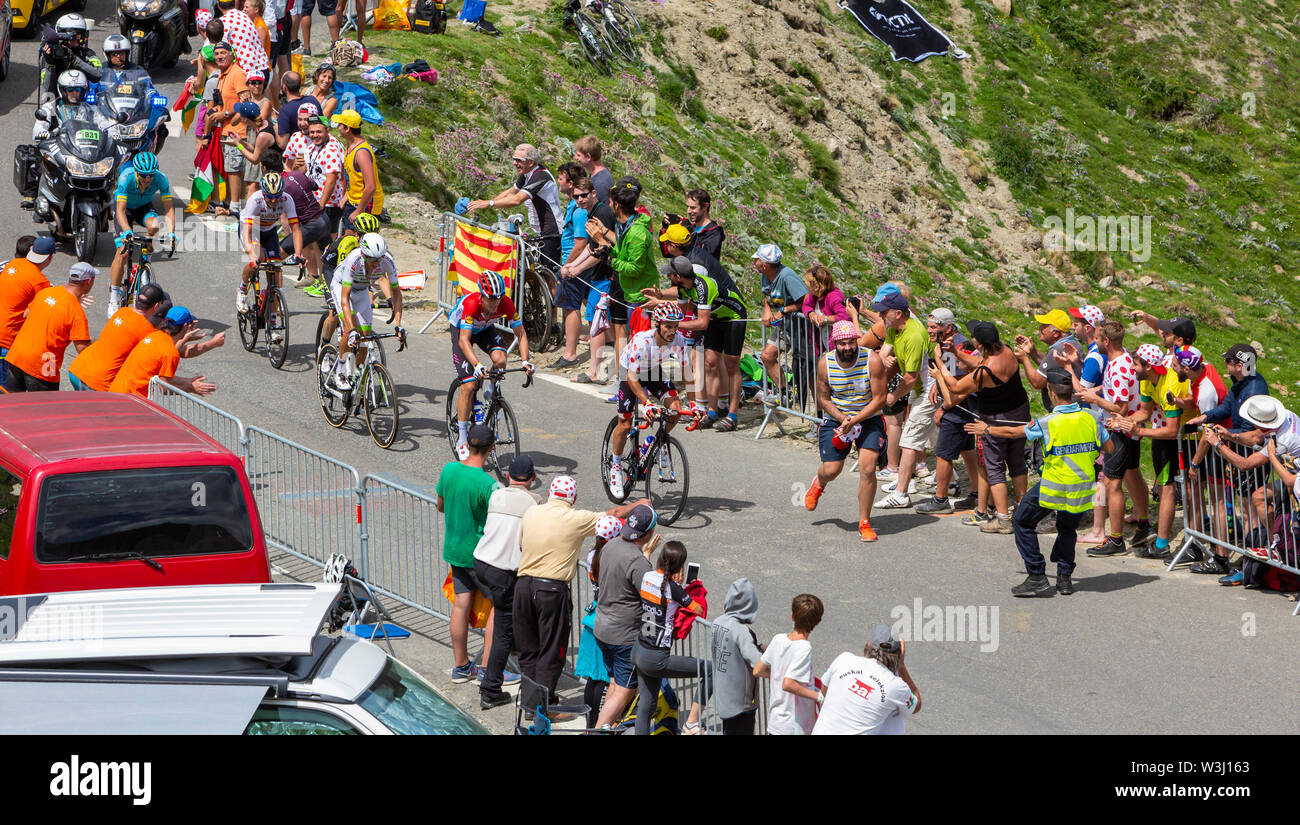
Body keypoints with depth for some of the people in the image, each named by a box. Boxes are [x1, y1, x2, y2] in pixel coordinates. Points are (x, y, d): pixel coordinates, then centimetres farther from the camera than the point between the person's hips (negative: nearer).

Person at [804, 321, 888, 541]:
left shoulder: (872, 361, -18)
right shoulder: (825, 363, -11)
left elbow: (879, 399, -15)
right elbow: (823, 399, -1)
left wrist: (854, 421, -22)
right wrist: (842, 419, -16)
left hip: (868, 419, -2)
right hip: (836, 419, 2)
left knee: (867, 469, -17)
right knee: (831, 470, -3)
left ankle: (864, 523, -4)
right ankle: (819, 483, 38)